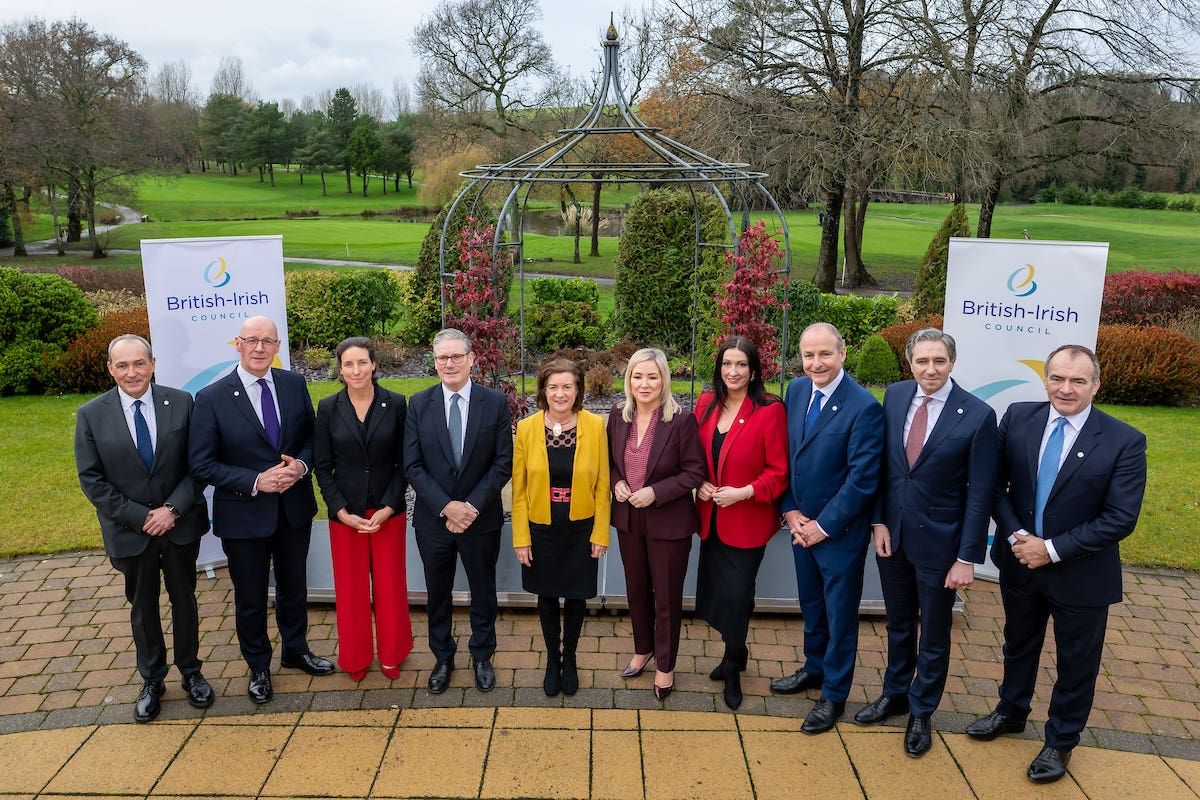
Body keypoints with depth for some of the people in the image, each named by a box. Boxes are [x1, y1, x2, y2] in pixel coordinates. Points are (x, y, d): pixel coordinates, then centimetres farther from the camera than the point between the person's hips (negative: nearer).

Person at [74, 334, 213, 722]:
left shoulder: (181, 402, -8)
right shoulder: (91, 415, -7)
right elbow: (92, 480, -7)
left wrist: (174, 509, -17)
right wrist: (140, 517, -14)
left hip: (181, 524, 0)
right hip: (130, 530, 0)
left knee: (184, 599, 15)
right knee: (142, 607, 16)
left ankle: (191, 672, 34)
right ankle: (152, 681, 34)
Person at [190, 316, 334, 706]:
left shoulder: (294, 384, -4)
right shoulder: (212, 398, -14)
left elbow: (311, 435, 5)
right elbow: (202, 464, -14)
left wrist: (301, 464, -16)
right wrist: (256, 482, -23)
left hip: (295, 508, 3)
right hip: (244, 515, -3)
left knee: (294, 587, 22)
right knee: (250, 598, 15)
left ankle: (295, 650, 46)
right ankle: (258, 667, 38)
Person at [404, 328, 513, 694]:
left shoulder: (495, 402, -7)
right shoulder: (419, 404, -3)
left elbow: (503, 463, -8)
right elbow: (412, 466, -6)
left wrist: (472, 506, -16)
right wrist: (446, 507, -16)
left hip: (481, 518, -1)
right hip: (433, 520, 1)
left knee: (483, 592, 14)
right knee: (437, 594, 16)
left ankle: (482, 656, 35)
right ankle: (443, 657, 36)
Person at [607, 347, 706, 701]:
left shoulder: (681, 420, -18)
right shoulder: (618, 415, -3)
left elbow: (694, 472, -14)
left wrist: (655, 492, -22)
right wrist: (616, 483, -9)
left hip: (668, 522, -5)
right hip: (629, 518, 5)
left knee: (667, 596, 10)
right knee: (636, 590, 21)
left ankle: (665, 664, 30)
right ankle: (642, 649, 44)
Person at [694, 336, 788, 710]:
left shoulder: (770, 411, -14)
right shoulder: (706, 405, 2)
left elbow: (780, 471, -12)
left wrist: (744, 492, -21)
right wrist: (700, 484, -4)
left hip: (747, 521, -5)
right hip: (711, 517, 5)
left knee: (735, 595, 0)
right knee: (716, 591, 14)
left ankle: (733, 665, 27)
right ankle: (736, 652, 41)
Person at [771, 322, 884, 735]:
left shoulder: (864, 407, -20)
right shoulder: (795, 390, 0)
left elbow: (862, 479, -20)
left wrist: (824, 526, -15)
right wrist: (791, 512, -3)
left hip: (840, 531, -6)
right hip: (800, 525, 6)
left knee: (840, 614, 10)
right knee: (811, 605, 22)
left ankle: (834, 693, 28)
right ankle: (814, 669, 44)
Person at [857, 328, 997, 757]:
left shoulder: (978, 415, -16)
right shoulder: (894, 396, -4)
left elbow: (980, 493, -13)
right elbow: (883, 464, 4)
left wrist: (968, 558, -12)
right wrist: (879, 521, -2)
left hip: (938, 543, -3)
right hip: (892, 534, 4)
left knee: (934, 633, 14)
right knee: (898, 624, 22)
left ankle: (921, 712, 35)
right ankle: (894, 694, 43)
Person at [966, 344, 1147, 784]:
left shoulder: (1124, 442, -18)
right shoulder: (1017, 417, -9)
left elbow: (1120, 519, -18)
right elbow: (996, 482, -2)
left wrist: (1052, 549, -20)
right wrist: (1015, 535, -16)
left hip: (1081, 575, -3)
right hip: (1019, 562, 3)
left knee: (1076, 664, 16)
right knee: (1018, 645, 25)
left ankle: (1061, 741, 40)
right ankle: (1011, 712, 50)